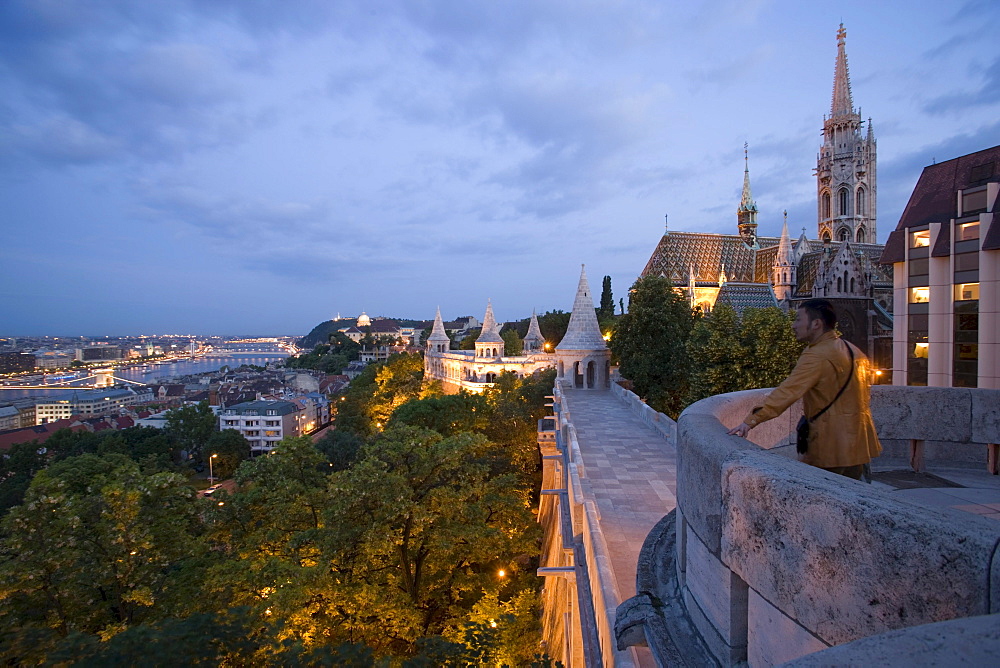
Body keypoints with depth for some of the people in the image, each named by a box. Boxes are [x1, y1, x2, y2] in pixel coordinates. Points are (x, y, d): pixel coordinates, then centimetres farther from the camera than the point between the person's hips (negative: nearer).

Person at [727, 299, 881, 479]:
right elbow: (866, 391, 21)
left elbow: (787, 392, -26)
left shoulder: (817, 356, -17)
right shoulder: (853, 351, 14)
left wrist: (751, 420, -31)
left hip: (831, 447, -9)